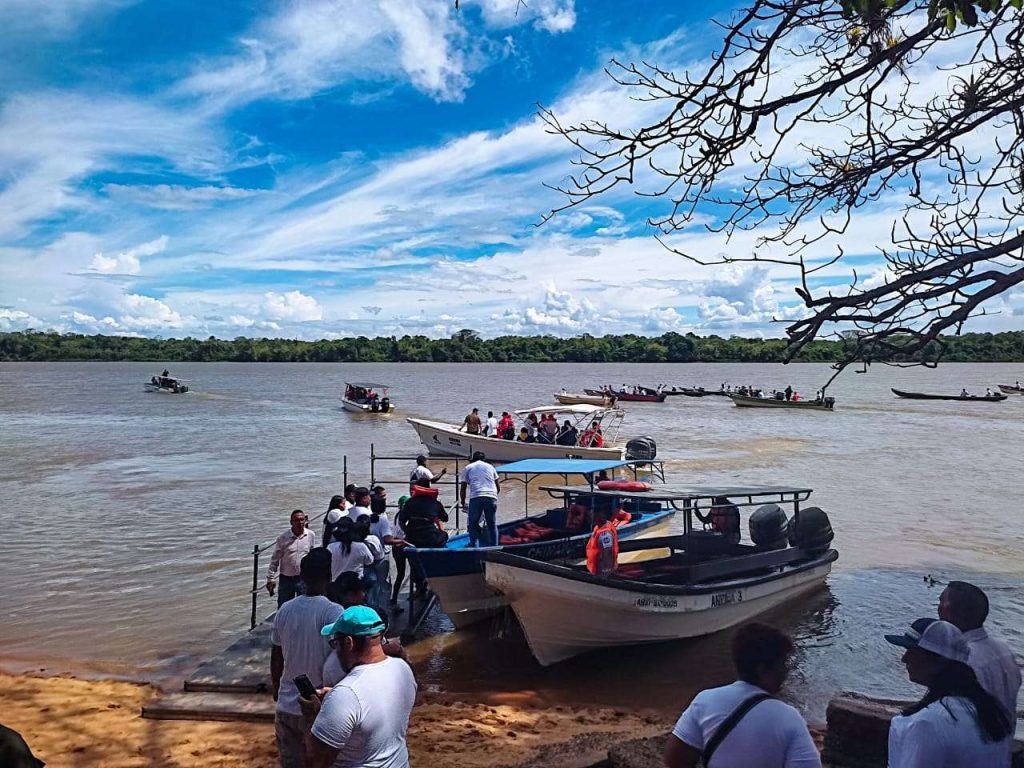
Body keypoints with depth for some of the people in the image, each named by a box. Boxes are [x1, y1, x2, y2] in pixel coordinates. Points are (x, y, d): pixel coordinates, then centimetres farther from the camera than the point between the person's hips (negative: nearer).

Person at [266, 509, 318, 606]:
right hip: (286, 579, -1)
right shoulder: (283, 538, -11)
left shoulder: (311, 535, -4)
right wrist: (270, 579, -3)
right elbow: (274, 560, -4)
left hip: (304, 578, 1)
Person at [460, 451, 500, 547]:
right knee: (492, 525, 11)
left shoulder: (468, 467, 20)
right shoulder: (490, 467, 26)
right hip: (492, 497, 2)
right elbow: (498, 487, 23)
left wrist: (463, 502, 26)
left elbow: (463, 488, 15)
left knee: (473, 524, 11)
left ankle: (473, 546, 6)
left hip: (476, 497, -2)